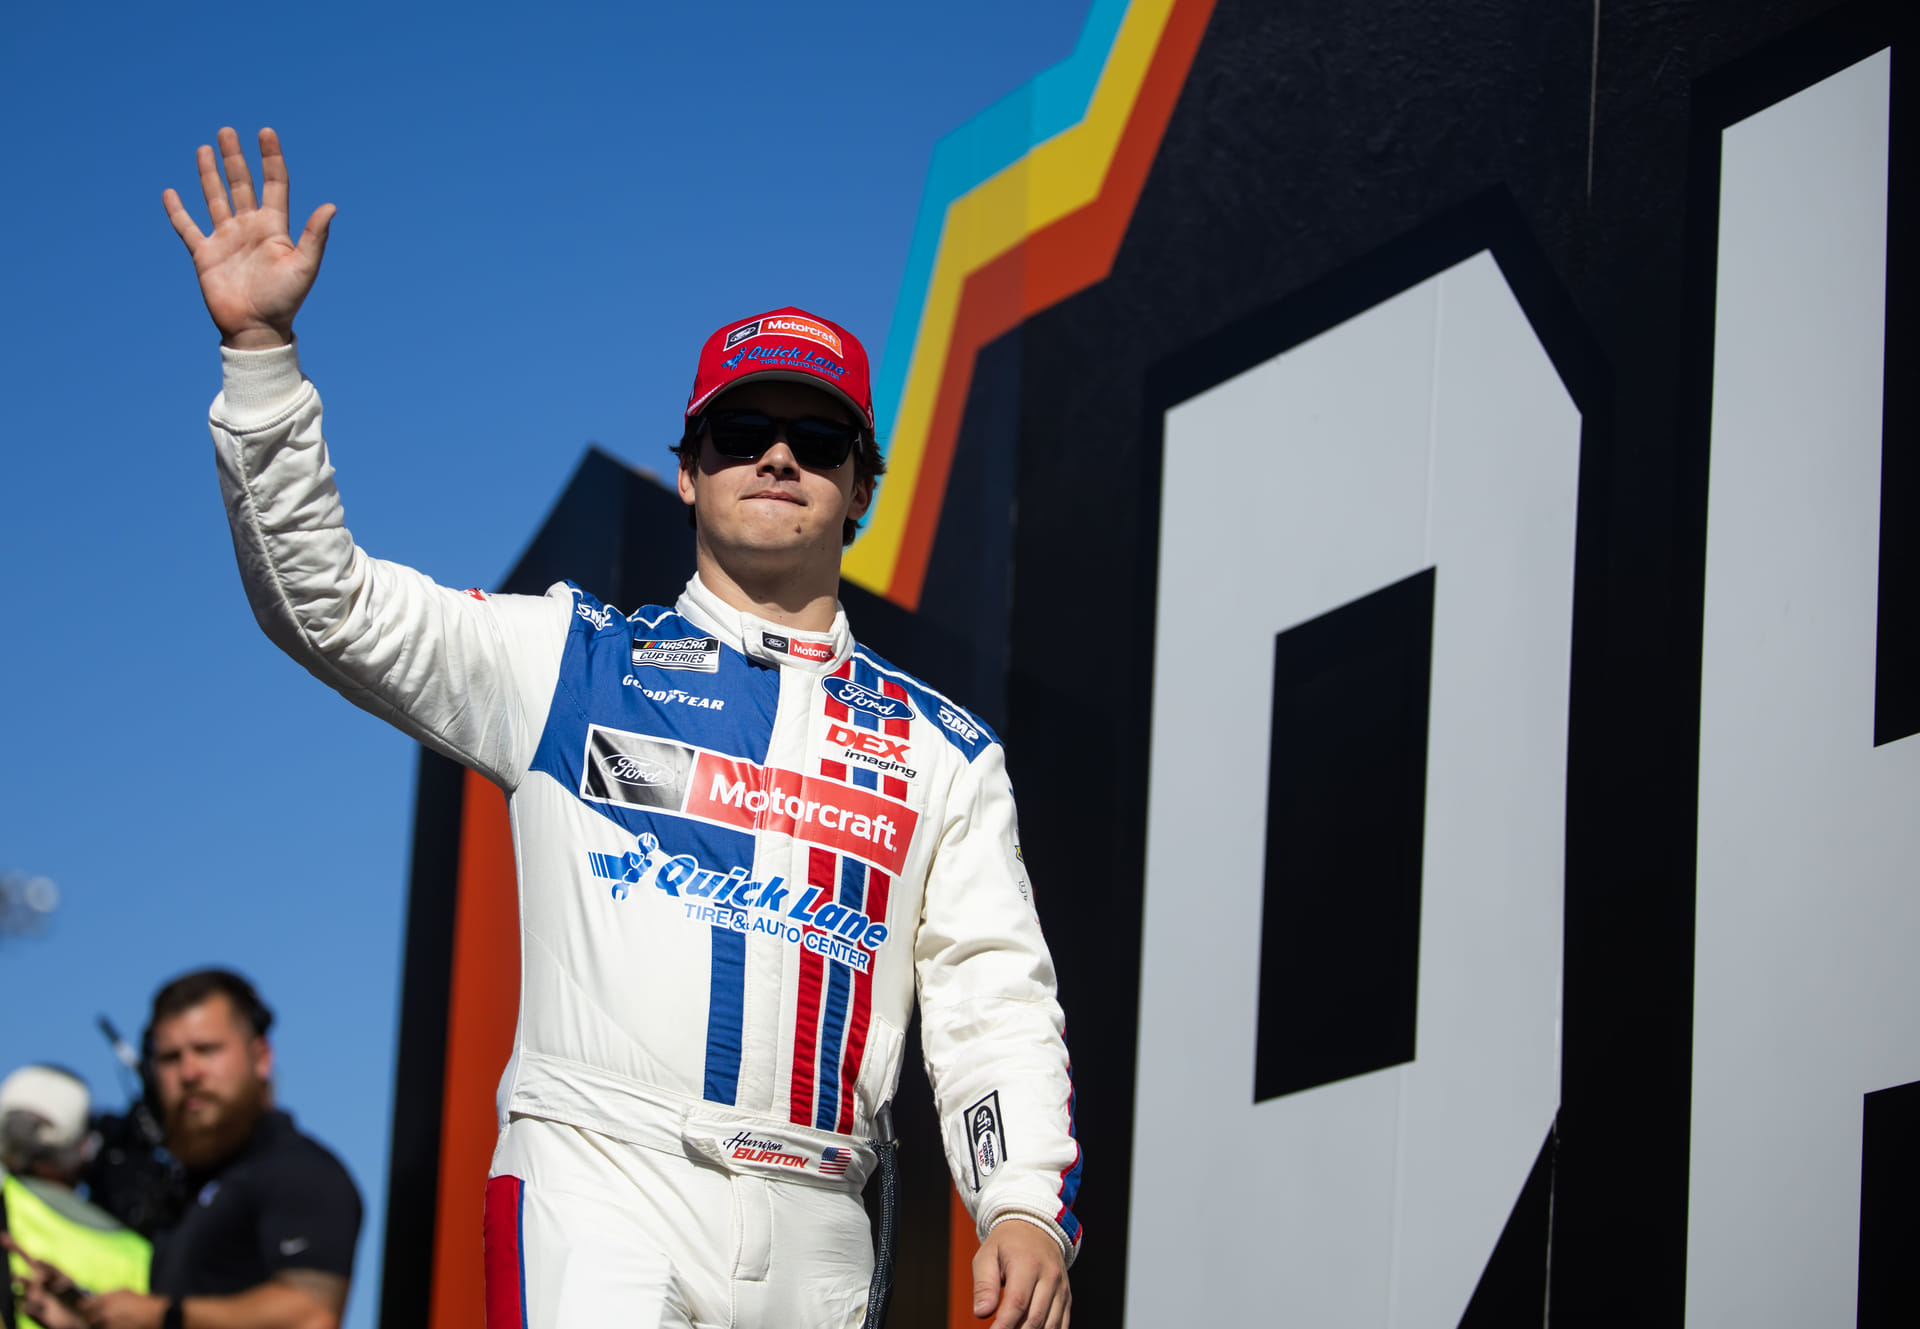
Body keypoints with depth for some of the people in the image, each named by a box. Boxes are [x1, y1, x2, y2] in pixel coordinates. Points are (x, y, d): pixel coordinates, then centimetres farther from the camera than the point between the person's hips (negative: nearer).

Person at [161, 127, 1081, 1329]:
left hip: (813, 1232, 3)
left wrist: (1029, 1205, -6)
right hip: (596, 1190, -2)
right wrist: (260, 347, -4)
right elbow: (325, 599, 6)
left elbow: (995, 1002, 10)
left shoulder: (944, 750, 16)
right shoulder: (572, 660, 13)